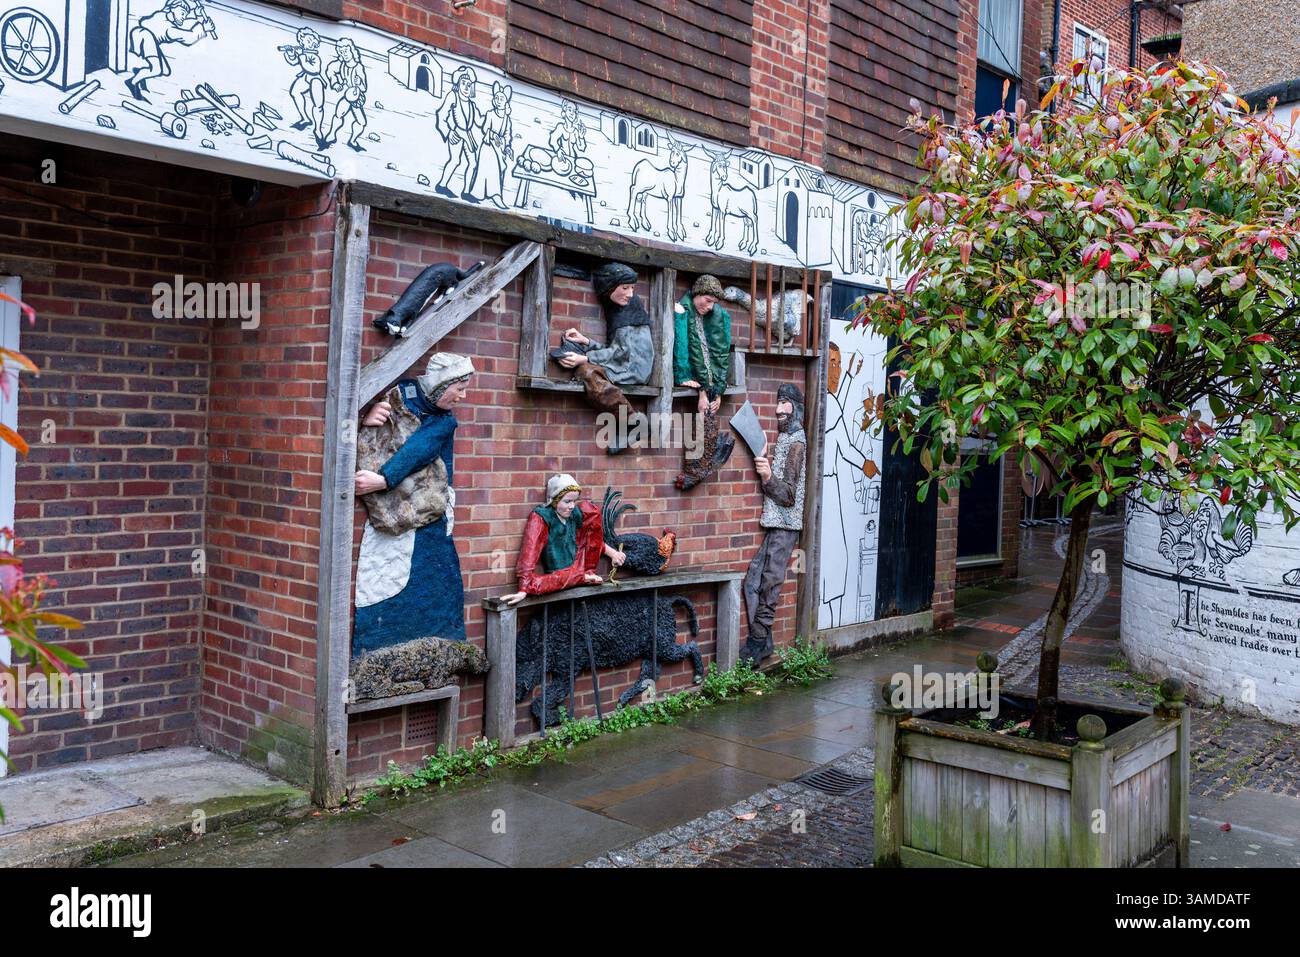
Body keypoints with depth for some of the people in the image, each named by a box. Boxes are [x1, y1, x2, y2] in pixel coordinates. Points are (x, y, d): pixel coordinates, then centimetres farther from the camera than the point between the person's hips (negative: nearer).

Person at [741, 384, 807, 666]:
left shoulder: (796, 441, -10)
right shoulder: (786, 437, 16)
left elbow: (789, 495, -14)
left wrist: (768, 476, -29)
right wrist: (765, 470, 5)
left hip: (783, 526, -9)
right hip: (775, 524, 9)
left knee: (768, 587, -6)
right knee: (752, 584, 5)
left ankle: (757, 645, 0)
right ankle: (761, 642, 11)